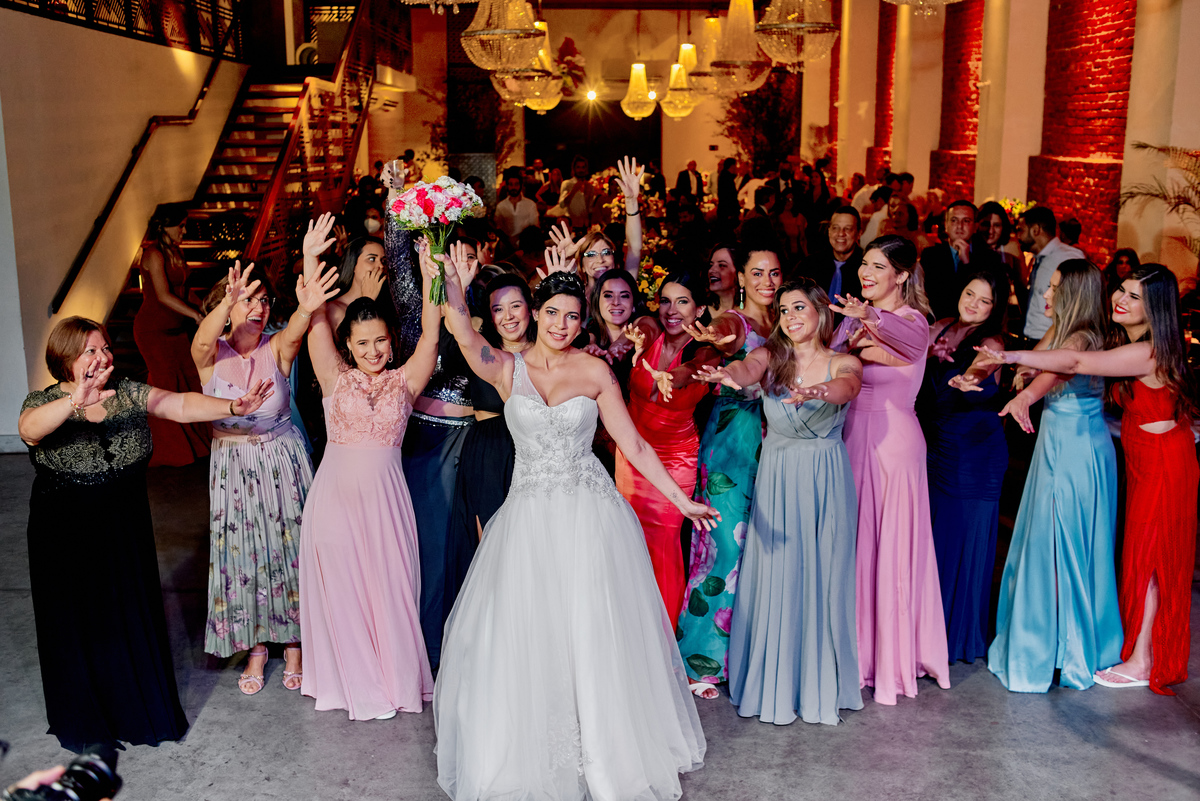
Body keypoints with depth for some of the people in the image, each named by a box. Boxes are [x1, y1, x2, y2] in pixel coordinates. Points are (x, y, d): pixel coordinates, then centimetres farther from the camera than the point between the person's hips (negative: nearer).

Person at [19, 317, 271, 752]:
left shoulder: (129, 394, -1)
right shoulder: (43, 402, -11)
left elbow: (182, 405, -10)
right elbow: (29, 429, -33)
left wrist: (233, 407, -25)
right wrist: (74, 403, -51)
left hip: (127, 535, 3)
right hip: (67, 542, -3)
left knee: (136, 619, 13)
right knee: (80, 629, 9)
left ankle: (143, 709, 33)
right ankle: (84, 722, 29)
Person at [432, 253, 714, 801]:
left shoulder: (594, 372, 2)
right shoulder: (507, 369, 1)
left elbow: (633, 445, 5)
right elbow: (461, 329, -18)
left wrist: (681, 500, 3)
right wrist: (452, 276, -33)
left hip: (590, 517, 0)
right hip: (530, 518, 1)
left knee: (596, 637, 2)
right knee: (525, 636, 3)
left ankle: (610, 751, 19)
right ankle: (531, 757, 22)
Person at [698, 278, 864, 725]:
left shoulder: (843, 363, 0)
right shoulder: (770, 356, 2)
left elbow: (848, 387, -24)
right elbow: (748, 369, -21)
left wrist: (818, 392, -47)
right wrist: (730, 375, -46)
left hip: (826, 480, -1)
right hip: (777, 478, 1)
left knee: (824, 577, 4)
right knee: (775, 580, 3)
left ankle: (822, 686, 20)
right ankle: (774, 687, 16)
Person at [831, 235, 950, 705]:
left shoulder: (913, 319, -10)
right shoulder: (854, 316, 10)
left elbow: (913, 340, -36)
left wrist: (871, 319, -54)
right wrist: (851, 347, -11)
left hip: (893, 438, -6)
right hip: (852, 435, 6)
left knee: (892, 544, 1)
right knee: (853, 542, 12)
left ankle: (895, 656, 15)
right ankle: (858, 648, 26)